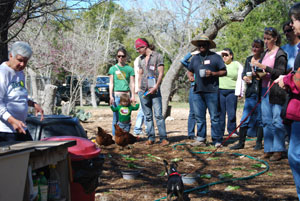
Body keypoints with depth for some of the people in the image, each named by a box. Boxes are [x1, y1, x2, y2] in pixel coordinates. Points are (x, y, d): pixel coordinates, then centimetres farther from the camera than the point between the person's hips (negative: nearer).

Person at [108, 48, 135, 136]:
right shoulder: (113, 68, 8)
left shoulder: (129, 69, 8)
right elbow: (111, 83, 7)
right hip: (116, 94, 0)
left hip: (127, 94, 0)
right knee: (116, 117, -2)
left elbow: (132, 83, 8)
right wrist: (111, 96, -1)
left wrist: (133, 96, 0)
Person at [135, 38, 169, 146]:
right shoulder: (141, 59, 17)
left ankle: (163, 138, -8)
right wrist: (139, 88, 9)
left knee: (158, 114, -10)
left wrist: (156, 87, -12)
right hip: (143, 91, 5)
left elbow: (161, 73, -4)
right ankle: (151, 138, 10)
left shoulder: (157, 56, 1)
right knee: (148, 116, 5)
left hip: (154, 90, -5)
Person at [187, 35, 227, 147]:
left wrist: (213, 73, -14)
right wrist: (190, 76, 3)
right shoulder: (195, 58, 18)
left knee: (214, 117, -4)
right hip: (198, 91, 5)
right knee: (199, 117, 7)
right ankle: (201, 139, 14)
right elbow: (190, 71, 26)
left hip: (211, 91, -5)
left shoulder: (215, 57, 3)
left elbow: (224, 72, 2)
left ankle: (217, 140, 1)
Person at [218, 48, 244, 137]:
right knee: (220, 112, 1)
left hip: (231, 92, -1)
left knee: (231, 113, -4)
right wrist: (219, 54, 2)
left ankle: (232, 131, 6)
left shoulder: (237, 65, 9)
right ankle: (220, 131, 8)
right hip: (220, 91, 1)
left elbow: (240, 79, 7)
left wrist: (240, 93, 1)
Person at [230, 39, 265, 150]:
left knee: (260, 118, 2)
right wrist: (244, 77, 0)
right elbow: (243, 72, 21)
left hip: (261, 93, -5)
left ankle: (259, 143, 12)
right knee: (245, 119, 5)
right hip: (250, 93, 5)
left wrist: (259, 76, -23)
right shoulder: (248, 59, 14)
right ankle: (241, 142, 10)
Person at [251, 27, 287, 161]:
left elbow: (281, 73, -14)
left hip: (276, 92, -8)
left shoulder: (280, 54, -6)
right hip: (265, 90, 8)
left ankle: (278, 150, 0)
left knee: (277, 122, -6)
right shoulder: (265, 54, 16)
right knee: (266, 121, 9)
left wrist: (264, 67, -20)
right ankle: (269, 149, 15)